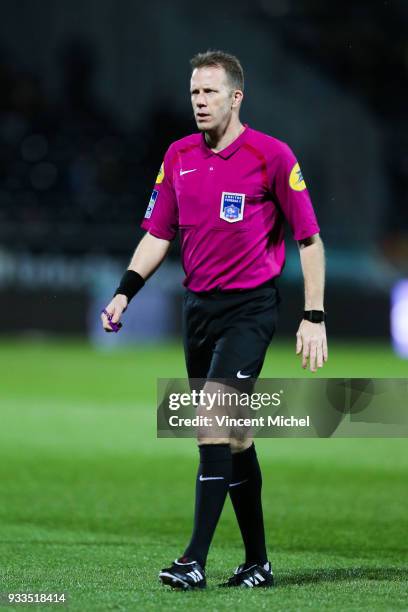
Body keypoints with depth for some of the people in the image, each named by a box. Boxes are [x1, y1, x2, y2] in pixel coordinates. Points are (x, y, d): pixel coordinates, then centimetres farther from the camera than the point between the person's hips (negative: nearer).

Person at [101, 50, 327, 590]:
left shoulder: (272, 156, -8)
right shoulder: (178, 156, 8)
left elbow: (309, 238, -5)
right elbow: (158, 235, 13)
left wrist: (314, 317, -9)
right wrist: (125, 292, 0)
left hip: (250, 307, -6)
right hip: (197, 305, 6)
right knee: (233, 435, 10)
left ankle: (196, 560, -19)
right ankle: (257, 561, 18)